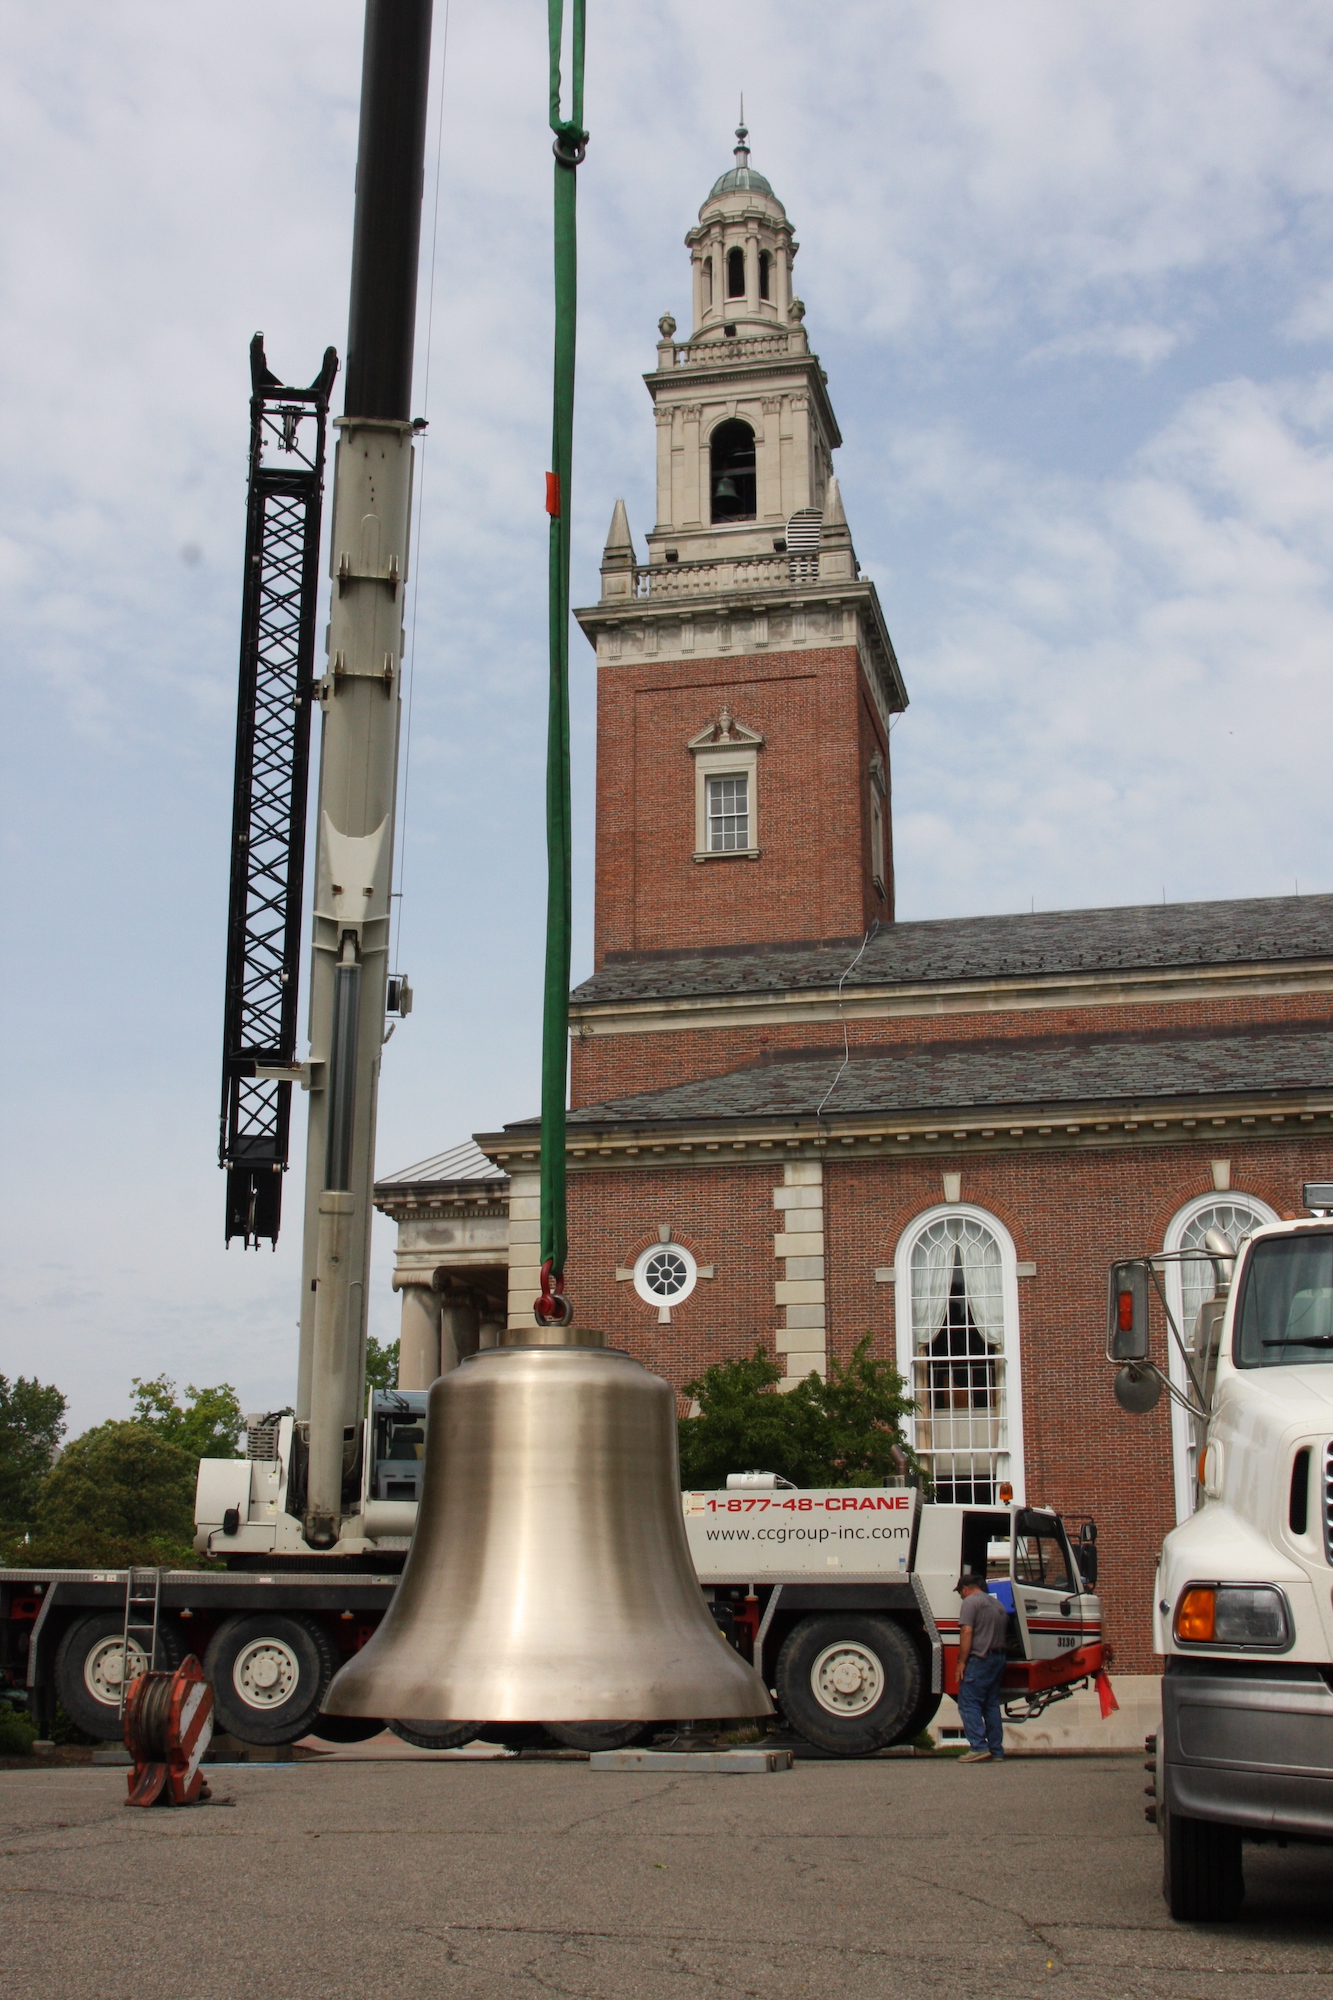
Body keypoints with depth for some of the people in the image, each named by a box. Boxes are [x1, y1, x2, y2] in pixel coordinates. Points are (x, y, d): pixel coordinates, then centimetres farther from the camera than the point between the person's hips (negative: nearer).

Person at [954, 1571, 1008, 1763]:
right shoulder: (998, 1604, 20)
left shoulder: (970, 1602, -6)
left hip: (979, 1659, -8)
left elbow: (967, 1633, -15)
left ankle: (979, 1747, -16)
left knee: (969, 1704, -6)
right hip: (999, 1658, 8)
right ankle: (996, 1750, 10)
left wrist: (961, 1662, -14)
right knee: (992, 1705, 12)